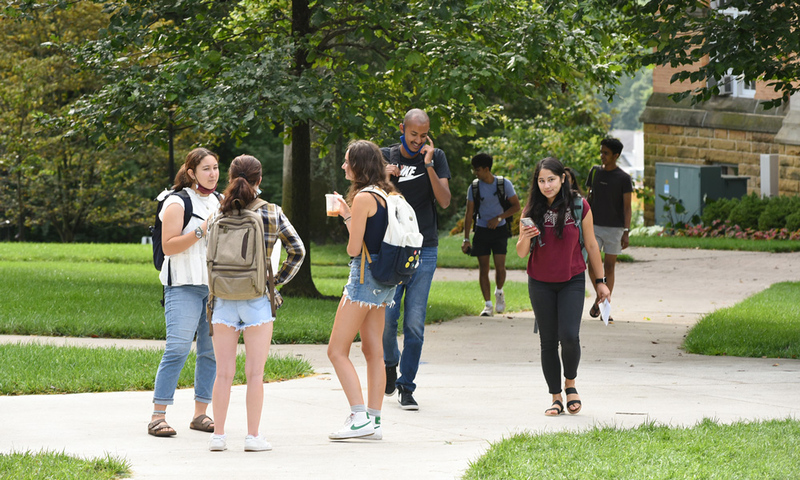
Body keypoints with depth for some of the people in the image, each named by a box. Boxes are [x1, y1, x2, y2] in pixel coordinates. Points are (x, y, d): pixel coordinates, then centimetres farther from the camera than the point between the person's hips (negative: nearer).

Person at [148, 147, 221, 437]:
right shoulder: (178, 203, -4)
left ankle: (200, 414, 10)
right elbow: (168, 246, -11)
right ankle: (158, 416, -13)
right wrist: (201, 231, -18)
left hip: (215, 284, 7)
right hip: (184, 285, -7)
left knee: (211, 350, 3)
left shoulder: (216, 202, 17)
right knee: (178, 348, -14)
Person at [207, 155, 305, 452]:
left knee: (224, 372, 7)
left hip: (223, 298, 2)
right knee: (255, 373, 3)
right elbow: (297, 250, 3)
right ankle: (253, 436, 3)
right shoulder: (273, 215, -2)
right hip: (257, 298, -2)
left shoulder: (220, 215, 0)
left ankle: (218, 435, 7)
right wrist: (280, 279, 11)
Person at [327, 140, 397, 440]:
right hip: (384, 280, 9)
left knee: (337, 350, -5)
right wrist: (349, 216, 16)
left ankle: (360, 418, -13)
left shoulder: (363, 198, -16)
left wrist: (347, 216, 0)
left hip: (365, 277, -9)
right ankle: (374, 421, 10)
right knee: (373, 351, 10)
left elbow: (353, 249, -15)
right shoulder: (386, 195, 11)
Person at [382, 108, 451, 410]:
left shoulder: (436, 158, 5)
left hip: (424, 249, 0)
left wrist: (429, 166, -14)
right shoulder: (385, 157, 5)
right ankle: (390, 361, 24)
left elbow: (444, 201, -5)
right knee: (387, 315, -6)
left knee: (415, 322, -3)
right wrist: (384, 176, -11)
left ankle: (406, 386, 5)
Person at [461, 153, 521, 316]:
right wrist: (466, 239, -2)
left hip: (499, 230, -1)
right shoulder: (474, 188, -2)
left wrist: (498, 218, -13)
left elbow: (516, 206, 0)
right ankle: (488, 305, 4)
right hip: (481, 230, 1)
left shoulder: (504, 184, -6)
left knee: (500, 267, -9)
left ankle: (499, 292, 21)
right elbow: (469, 214, 2)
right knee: (483, 268, -2)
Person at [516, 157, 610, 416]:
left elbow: (591, 244, 2)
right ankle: (556, 397, 14)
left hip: (572, 281, -2)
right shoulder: (532, 210, -5)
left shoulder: (579, 207, -8)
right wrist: (525, 238, -25)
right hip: (540, 284, 2)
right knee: (548, 341, 3)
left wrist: (600, 281, 5)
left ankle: (570, 383, 11)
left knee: (569, 337, -16)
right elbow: (521, 253, -2)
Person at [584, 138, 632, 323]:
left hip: (614, 228, -2)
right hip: (595, 226, 2)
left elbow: (627, 207, -5)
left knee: (609, 266, 3)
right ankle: (599, 297, 12)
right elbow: (588, 199, 13)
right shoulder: (595, 172, 6)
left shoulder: (623, 178, -4)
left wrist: (626, 232, -14)